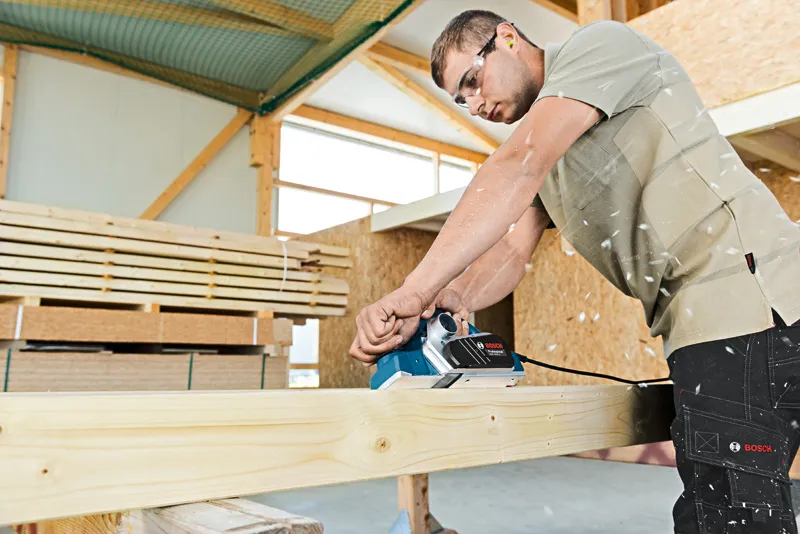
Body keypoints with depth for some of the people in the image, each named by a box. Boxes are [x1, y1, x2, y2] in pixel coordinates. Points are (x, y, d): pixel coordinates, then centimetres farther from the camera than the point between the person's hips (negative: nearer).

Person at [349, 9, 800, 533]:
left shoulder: (599, 45, -4)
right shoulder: (541, 144, 21)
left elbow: (519, 169, -22)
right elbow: (511, 253, 7)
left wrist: (414, 290, -26)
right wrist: (446, 299, -15)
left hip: (743, 290, -9)